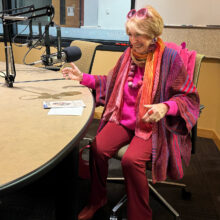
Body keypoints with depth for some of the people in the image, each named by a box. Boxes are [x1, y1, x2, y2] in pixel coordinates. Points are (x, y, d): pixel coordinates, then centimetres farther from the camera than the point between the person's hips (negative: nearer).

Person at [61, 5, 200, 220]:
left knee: (131, 160, -29)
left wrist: (165, 107, -26)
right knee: (98, 148, -21)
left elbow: (189, 98, -7)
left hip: (153, 124, -4)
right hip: (123, 119, 5)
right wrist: (83, 78, 13)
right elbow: (110, 83, 22)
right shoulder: (129, 54, 8)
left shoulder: (169, 57, -8)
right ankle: (97, 200, 7)